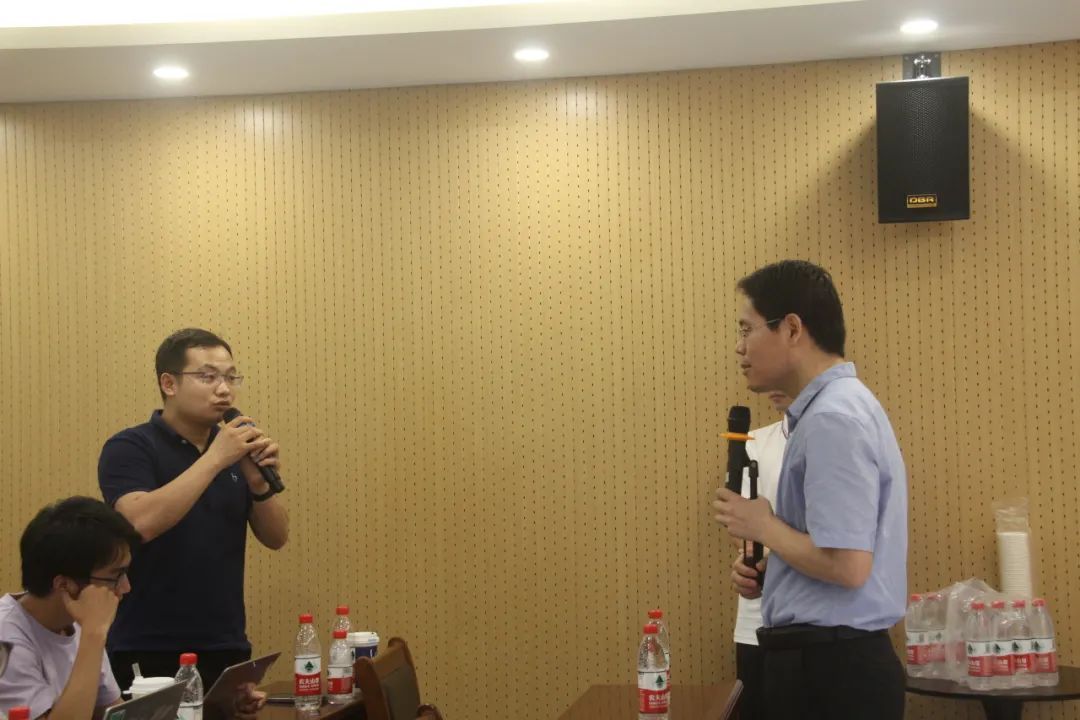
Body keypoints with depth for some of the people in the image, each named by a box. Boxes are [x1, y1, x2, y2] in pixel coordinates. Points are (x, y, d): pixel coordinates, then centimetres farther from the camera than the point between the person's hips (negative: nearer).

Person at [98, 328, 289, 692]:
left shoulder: (234, 448, 9)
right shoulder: (129, 448, -8)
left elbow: (275, 538, 7)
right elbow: (140, 524, -25)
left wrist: (260, 484, -12)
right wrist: (214, 459, -24)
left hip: (227, 649, 6)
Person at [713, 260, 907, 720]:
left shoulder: (832, 419, -19)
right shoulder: (839, 407, 13)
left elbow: (847, 565, -25)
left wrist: (762, 527, -10)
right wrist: (767, 569, 8)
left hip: (827, 669, -10)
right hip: (829, 663, 10)